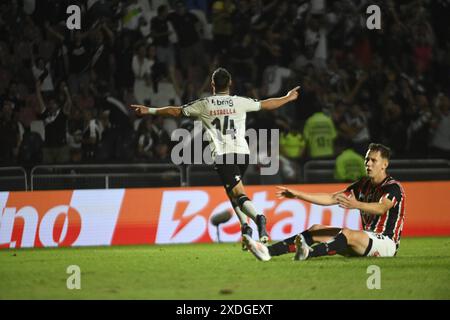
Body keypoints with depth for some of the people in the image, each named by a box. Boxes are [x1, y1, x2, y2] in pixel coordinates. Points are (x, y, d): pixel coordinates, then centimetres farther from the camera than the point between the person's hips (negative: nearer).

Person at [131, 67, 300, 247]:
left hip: (222, 155, -3)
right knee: (232, 189, 26)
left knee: (238, 194, -11)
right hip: (242, 152, 3)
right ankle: (245, 225, 13)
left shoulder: (204, 105, 7)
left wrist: (150, 111, 23)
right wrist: (288, 98, 38)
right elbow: (266, 105, 21)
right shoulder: (240, 102, 10)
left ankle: (257, 217, -37)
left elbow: (176, 111, 12)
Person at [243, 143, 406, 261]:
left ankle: (309, 253, -62)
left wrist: (356, 205, -51)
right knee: (316, 230, -3)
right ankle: (269, 251, -19)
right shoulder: (364, 184, 13)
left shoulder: (393, 187, -11)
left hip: (386, 242, -8)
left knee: (347, 233, -36)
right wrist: (298, 195, 5)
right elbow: (331, 198, 11)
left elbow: (381, 208, -33)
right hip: (366, 236, 8)